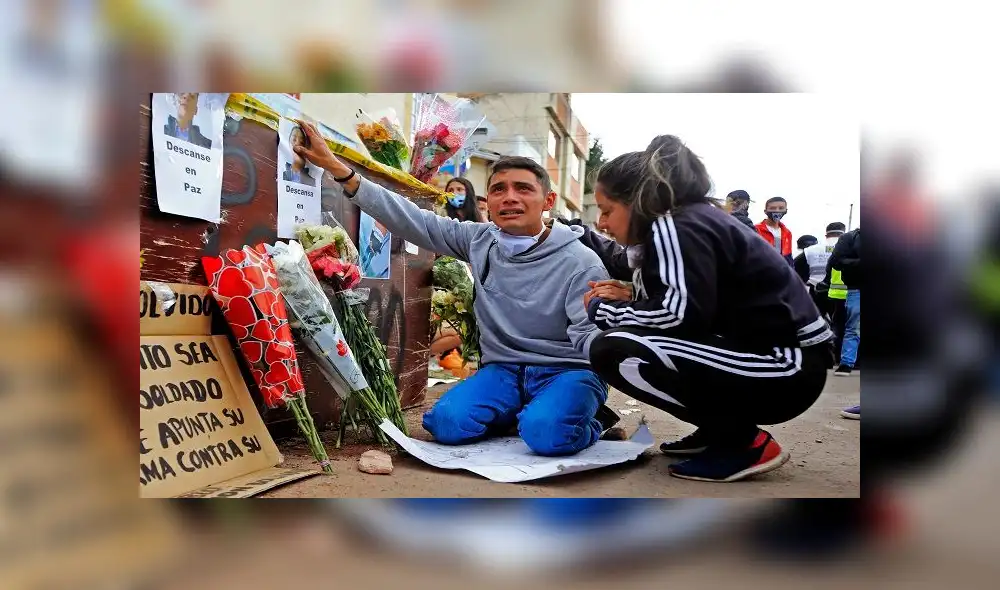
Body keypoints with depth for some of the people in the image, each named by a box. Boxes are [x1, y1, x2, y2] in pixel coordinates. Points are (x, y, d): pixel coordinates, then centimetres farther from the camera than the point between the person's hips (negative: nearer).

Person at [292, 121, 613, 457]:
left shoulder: (580, 262, -12)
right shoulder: (479, 241, 1)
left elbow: (590, 336, -15)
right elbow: (408, 220, 0)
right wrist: (335, 167, -4)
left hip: (567, 370, -4)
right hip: (503, 369, 5)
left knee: (546, 434, -35)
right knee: (447, 423, -22)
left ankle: (582, 420, 1)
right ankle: (529, 411, 5)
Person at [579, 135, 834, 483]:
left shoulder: (676, 227, -14)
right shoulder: (683, 223, 15)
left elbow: (681, 313, -26)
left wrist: (603, 310, -11)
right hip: (756, 352, 10)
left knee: (614, 351, -22)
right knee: (628, 336, 17)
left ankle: (745, 443, -10)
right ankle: (722, 429, 14)